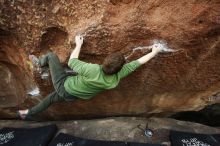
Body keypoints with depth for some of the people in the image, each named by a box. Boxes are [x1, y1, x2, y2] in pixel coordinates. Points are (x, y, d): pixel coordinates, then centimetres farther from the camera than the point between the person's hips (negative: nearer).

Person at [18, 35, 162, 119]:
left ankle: (40, 63, 44)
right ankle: (28, 113, 54)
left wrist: (78, 44, -4)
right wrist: (154, 52, -3)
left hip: (64, 85, -4)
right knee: (51, 99, 35)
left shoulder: (93, 69, -36)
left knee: (51, 56, 12)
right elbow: (137, 62, -14)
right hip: (70, 96, 5)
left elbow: (72, 62, -17)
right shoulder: (115, 80, -23)